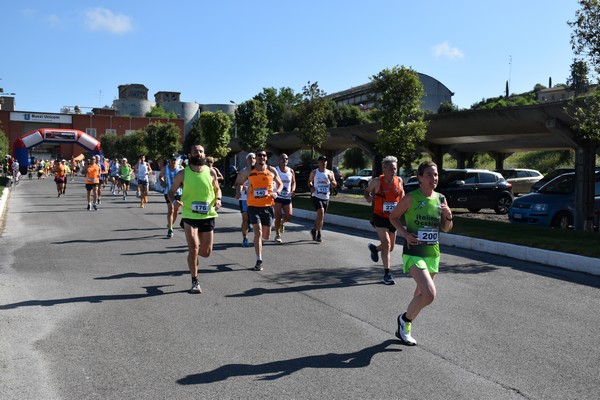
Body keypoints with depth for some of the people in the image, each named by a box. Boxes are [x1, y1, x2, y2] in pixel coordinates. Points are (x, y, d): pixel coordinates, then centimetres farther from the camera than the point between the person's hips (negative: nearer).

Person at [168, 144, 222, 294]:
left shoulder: (211, 172, 1)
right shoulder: (182, 174, -3)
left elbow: (217, 189, 16)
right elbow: (171, 192, 5)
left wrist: (218, 199, -6)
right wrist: (174, 201, -17)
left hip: (207, 216, 2)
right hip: (189, 216, -2)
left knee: (206, 252, 6)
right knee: (194, 248, -11)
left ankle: (193, 255, 44)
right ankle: (195, 282, 6)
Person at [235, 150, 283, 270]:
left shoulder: (272, 171, 3)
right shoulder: (249, 172, 1)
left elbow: (280, 184, 16)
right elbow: (239, 182, 16)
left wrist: (276, 192, -4)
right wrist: (238, 192, -4)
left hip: (268, 206, 2)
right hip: (253, 206, -2)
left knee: (266, 236, 9)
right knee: (258, 232, -12)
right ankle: (259, 261, -3)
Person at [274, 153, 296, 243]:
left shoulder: (291, 171, 7)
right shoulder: (275, 170, -4)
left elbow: (293, 182, 18)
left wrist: (292, 191, -1)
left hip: (287, 197, 4)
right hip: (278, 196, -3)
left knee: (289, 217, -2)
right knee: (278, 216, -4)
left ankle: (281, 222, 34)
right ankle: (277, 235, 12)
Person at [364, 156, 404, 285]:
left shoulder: (399, 180, -2)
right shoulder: (377, 181, -11)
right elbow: (367, 191, 5)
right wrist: (368, 198, -17)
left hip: (393, 218, 5)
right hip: (380, 217, -4)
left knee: (391, 248, 13)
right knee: (386, 244, -16)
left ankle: (374, 248, 46)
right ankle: (387, 273, -7)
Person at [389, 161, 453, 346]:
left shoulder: (441, 199, 5)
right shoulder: (411, 198, -10)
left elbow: (446, 229, 13)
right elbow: (393, 217, 1)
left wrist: (449, 217, -8)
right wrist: (405, 233, -13)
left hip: (433, 254, 6)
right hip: (414, 252, -6)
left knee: (421, 295, 16)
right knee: (429, 294, -20)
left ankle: (404, 329, 37)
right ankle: (405, 319, 7)